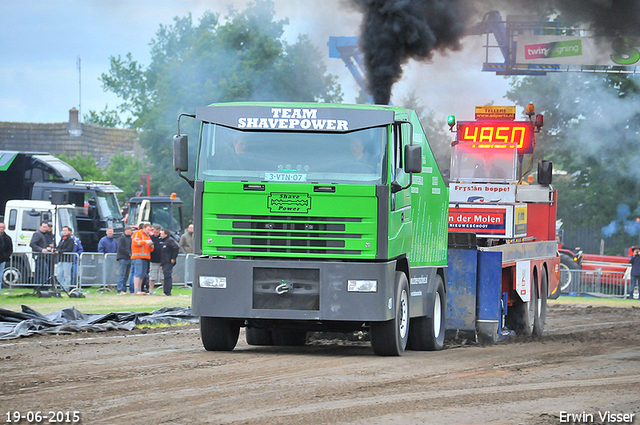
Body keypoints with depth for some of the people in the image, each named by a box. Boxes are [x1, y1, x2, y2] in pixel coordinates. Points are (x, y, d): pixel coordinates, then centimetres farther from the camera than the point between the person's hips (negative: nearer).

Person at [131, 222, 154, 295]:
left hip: (145, 258, 8)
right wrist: (145, 242, -15)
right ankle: (136, 290, -19)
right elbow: (135, 242, -13)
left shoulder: (148, 236, 26)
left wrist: (151, 246, 5)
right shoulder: (137, 233, 3)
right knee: (138, 273, -15)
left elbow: (150, 250, 28)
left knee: (142, 275, 5)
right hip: (138, 257, -8)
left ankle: (139, 290, 7)